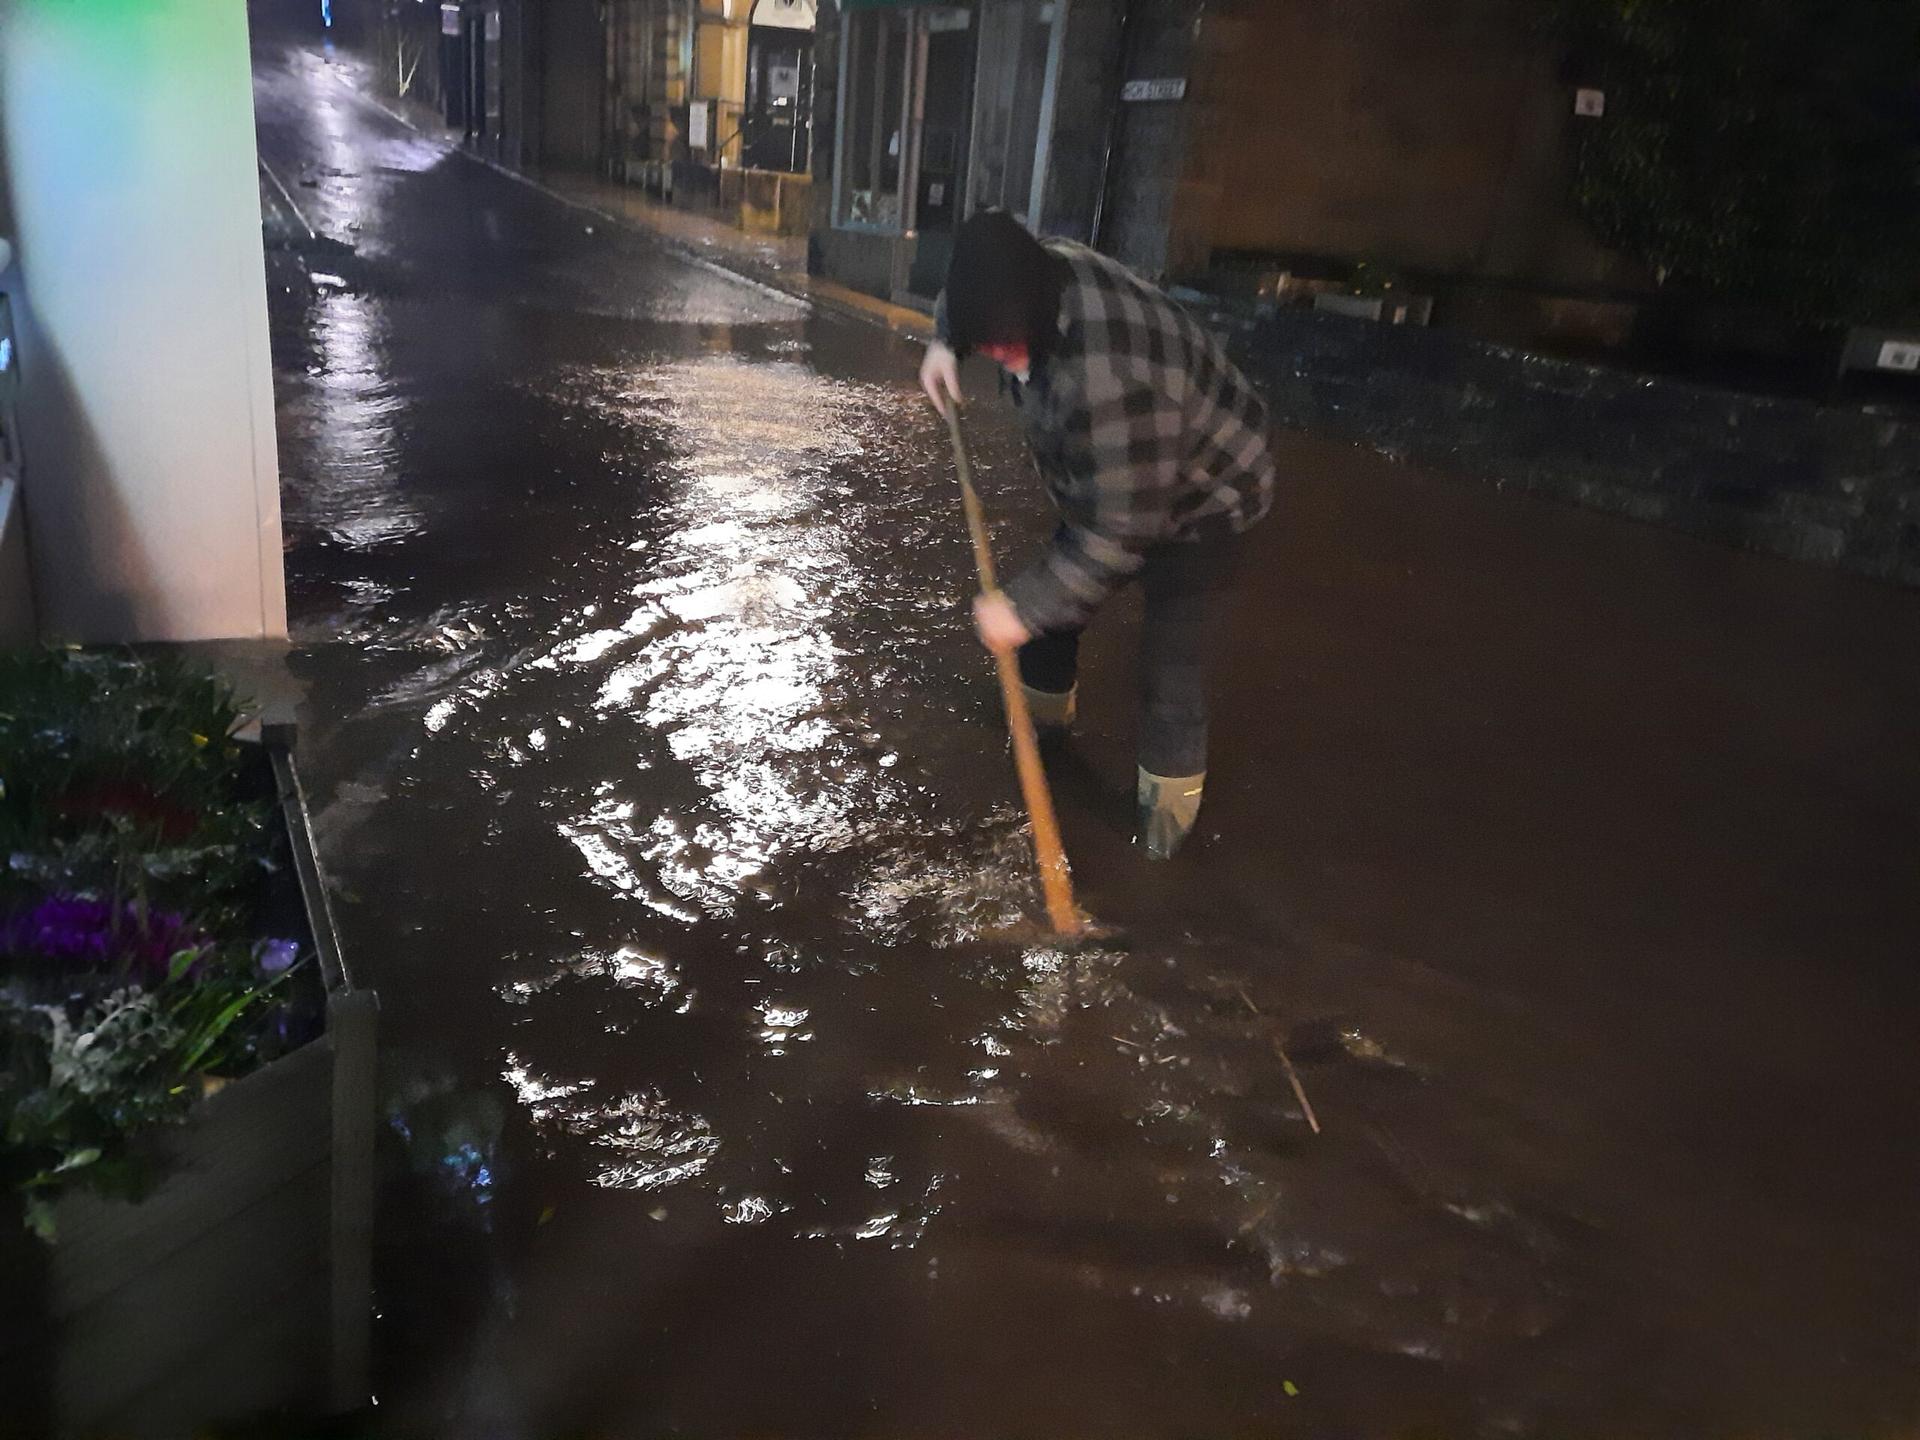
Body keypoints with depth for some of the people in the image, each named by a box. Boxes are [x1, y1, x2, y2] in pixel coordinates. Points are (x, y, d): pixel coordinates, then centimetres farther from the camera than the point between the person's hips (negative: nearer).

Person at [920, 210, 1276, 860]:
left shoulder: (1108, 380, -45)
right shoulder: (1040, 272, -18)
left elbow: (1119, 533, -37)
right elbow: (966, 290, 9)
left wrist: (1024, 608, -31)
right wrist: (944, 343, -6)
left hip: (1198, 505, -8)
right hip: (1112, 481, 9)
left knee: (1170, 685, -10)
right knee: (1052, 601, 18)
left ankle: (1165, 832, 8)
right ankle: (1045, 719, 44)